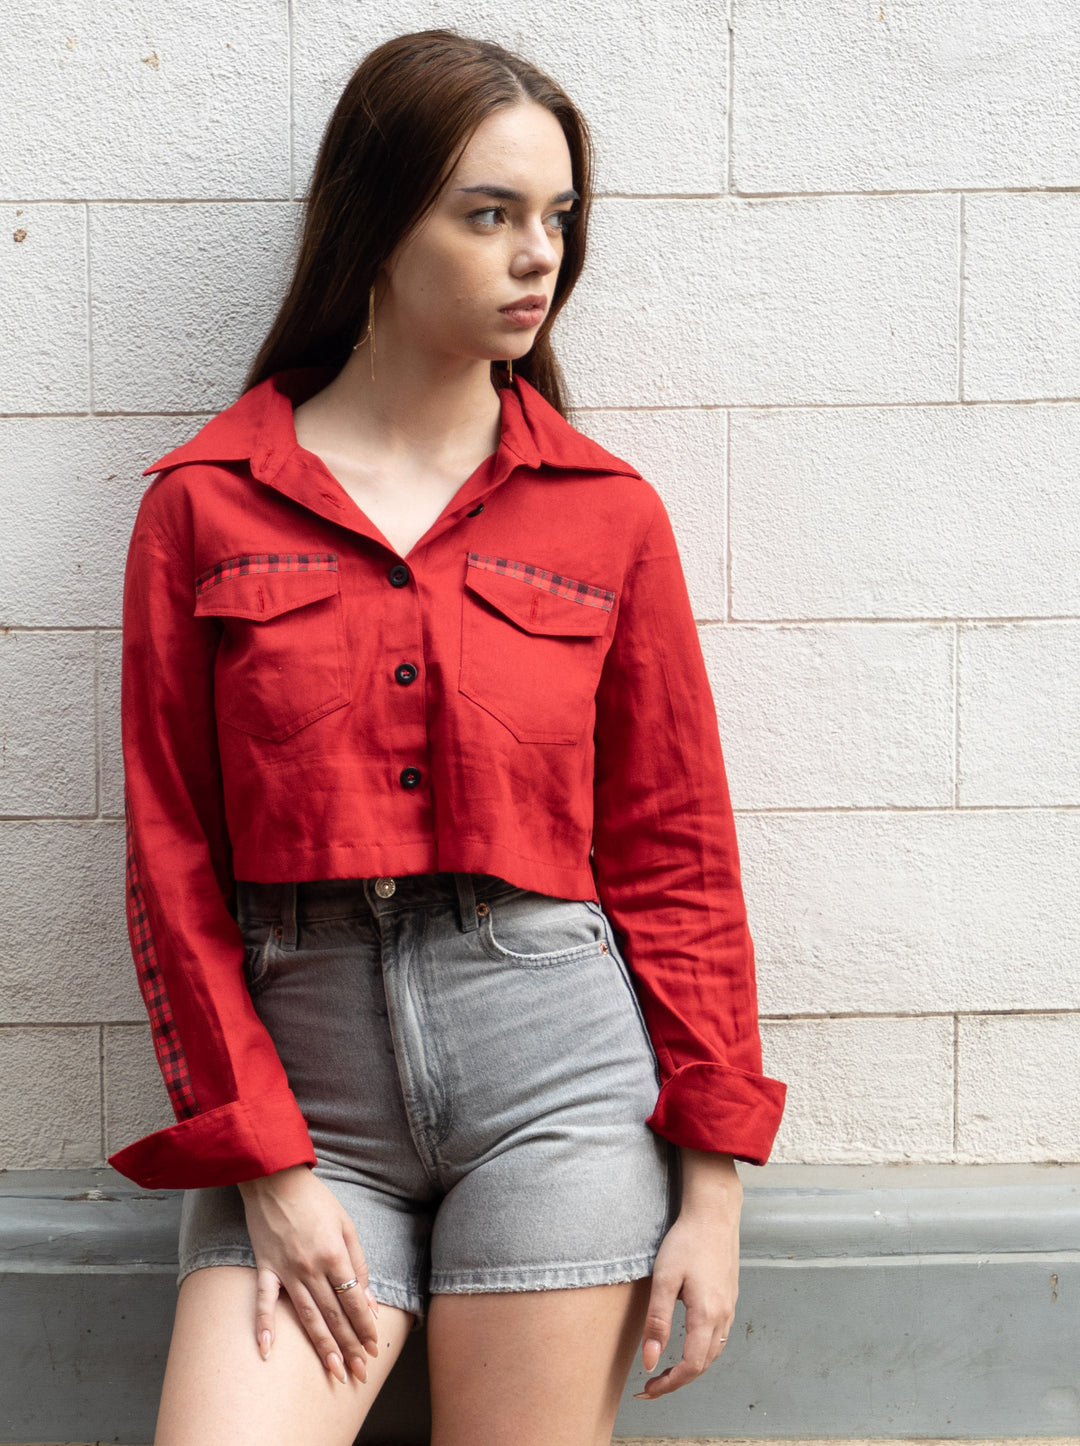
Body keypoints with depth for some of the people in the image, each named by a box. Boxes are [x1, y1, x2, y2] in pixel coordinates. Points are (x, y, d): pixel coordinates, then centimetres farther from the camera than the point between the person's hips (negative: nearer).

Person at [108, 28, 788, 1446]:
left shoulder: (608, 512, 4)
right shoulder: (203, 503, 3)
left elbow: (676, 850, 5)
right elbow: (172, 859, 2)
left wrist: (713, 1182, 1)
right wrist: (265, 1166, -4)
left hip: (558, 1063, 1)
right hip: (302, 1065, 0)